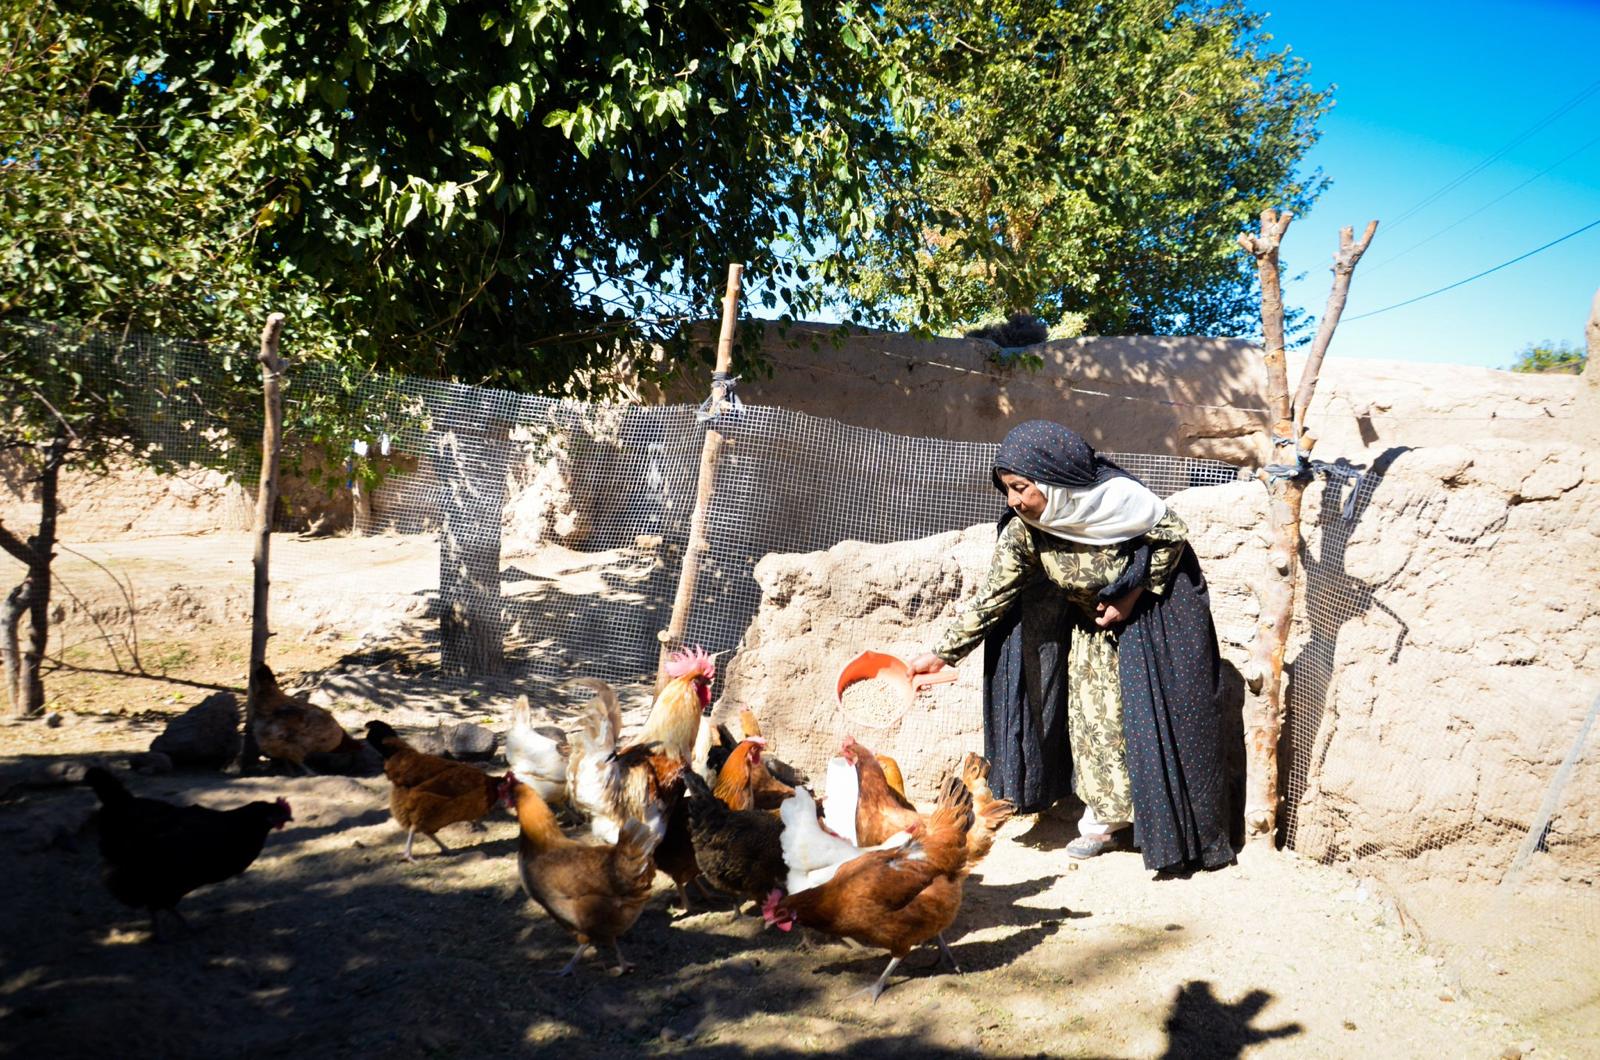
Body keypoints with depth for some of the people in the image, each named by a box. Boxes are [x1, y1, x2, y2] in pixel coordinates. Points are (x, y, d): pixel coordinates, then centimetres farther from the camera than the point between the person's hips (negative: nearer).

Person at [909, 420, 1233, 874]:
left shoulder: (1117, 499, -32)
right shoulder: (1021, 534, -21)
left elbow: (1173, 536, -16)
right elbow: (991, 599, -18)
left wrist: (1132, 597, -19)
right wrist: (942, 652, -23)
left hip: (1155, 617, -4)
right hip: (1092, 628, 4)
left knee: (1156, 718, 0)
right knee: (1093, 717, 5)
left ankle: (1180, 832, 15)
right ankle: (1105, 820, 21)